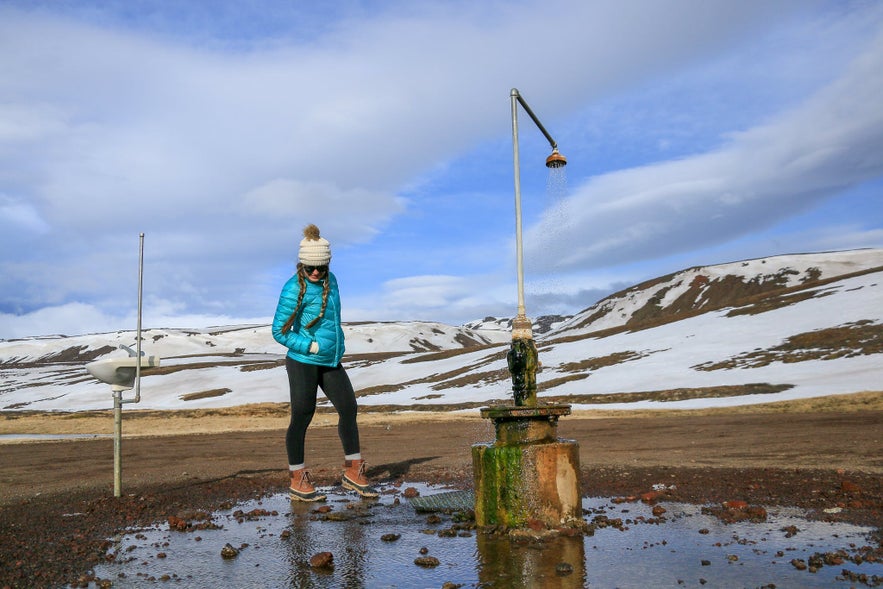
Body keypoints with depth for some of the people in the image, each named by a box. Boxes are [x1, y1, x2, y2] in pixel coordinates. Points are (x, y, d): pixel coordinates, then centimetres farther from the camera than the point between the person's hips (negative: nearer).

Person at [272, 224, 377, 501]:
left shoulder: (330, 280, 6)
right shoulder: (294, 289, -16)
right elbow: (279, 332, -15)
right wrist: (313, 347, -17)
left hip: (331, 362, 8)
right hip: (303, 363, -7)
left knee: (349, 408, 9)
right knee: (302, 416, 1)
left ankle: (353, 471, 22)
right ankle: (298, 482, 14)